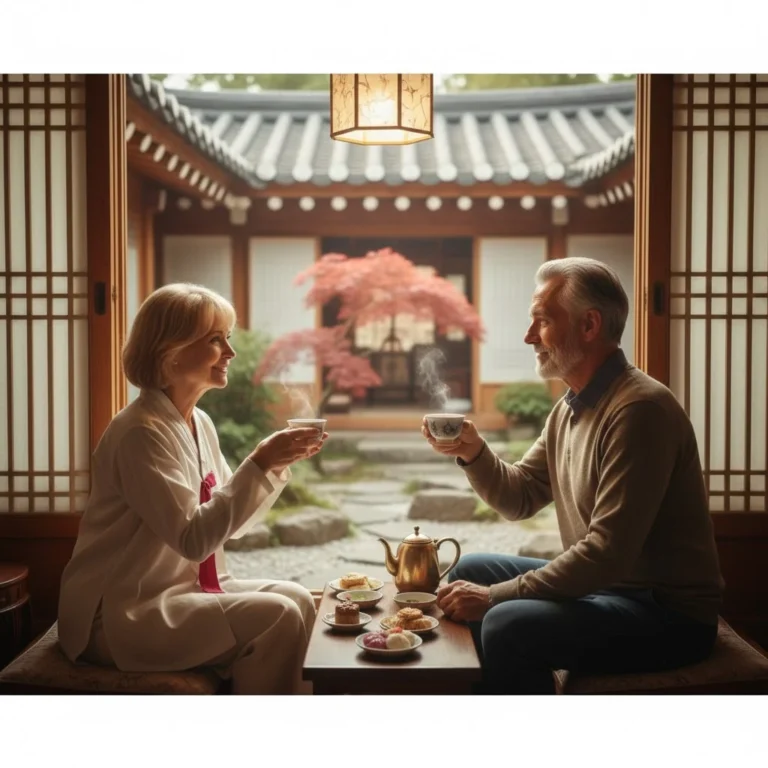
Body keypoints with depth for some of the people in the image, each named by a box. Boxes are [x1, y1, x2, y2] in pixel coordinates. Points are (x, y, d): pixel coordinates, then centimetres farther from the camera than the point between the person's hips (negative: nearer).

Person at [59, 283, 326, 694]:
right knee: (277, 618, -19)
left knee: (296, 599, -3)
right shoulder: (142, 432, -20)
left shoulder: (200, 424, 7)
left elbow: (230, 519, 11)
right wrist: (259, 464, -26)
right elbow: (194, 538, -25)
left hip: (180, 589, 9)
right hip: (118, 614, -9)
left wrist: (278, 464, -2)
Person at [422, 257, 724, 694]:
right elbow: (520, 498, 13)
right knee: (470, 573, 13)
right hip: (601, 584, 10)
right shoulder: (571, 407, 8)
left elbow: (608, 554, -28)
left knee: (508, 626, -28)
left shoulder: (639, 409, -23)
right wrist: (472, 451, -7)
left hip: (670, 612, -10)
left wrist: (494, 596, -22)